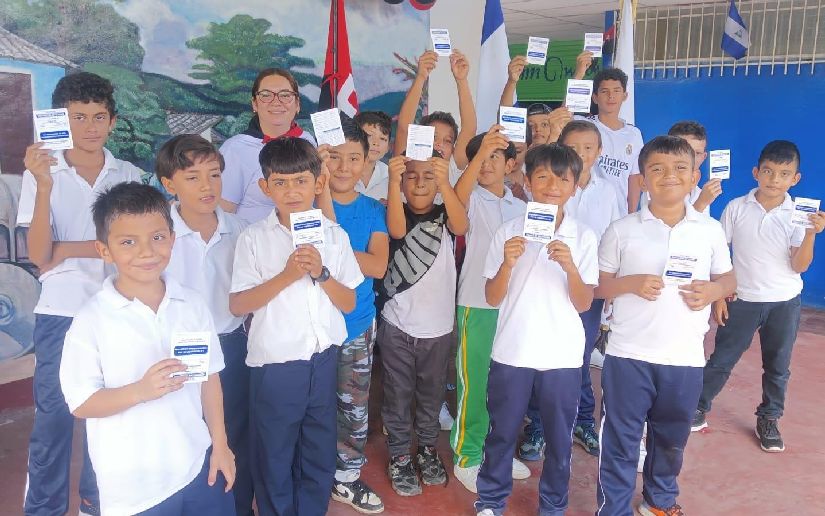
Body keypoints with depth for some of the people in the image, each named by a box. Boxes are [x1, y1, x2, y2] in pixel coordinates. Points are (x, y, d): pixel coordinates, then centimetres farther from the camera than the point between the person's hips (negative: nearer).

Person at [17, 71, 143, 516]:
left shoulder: (130, 176, 3)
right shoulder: (42, 173, -3)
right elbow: (39, 257, -10)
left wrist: (66, 250, -10)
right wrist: (45, 186, -20)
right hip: (60, 313, -1)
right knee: (53, 417, 4)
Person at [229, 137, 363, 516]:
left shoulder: (335, 235, 2)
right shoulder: (254, 238, -6)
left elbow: (349, 303, 3)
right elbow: (237, 304, -10)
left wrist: (321, 273, -14)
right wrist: (287, 275, -19)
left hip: (323, 360, 3)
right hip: (275, 364, -2)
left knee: (319, 456, 17)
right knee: (273, 457, 13)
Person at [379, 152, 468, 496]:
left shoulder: (444, 216, -4)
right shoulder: (397, 213, -7)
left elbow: (461, 227, -28)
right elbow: (397, 230, -31)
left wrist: (445, 184, -46)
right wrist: (393, 180, -47)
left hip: (438, 326, 2)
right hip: (397, 325, -1)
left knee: (431, 394, 18)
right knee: (398, 395, 10)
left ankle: (427, 449, 37)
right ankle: (399, 456, 27)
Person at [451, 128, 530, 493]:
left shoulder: (520, 207, 11)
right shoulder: (473, 200, -5)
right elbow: (458, 196, -30)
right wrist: (480, 152, -44)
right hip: (477, 304, -5)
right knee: (473, 383, 2)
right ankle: (466, 457, 16)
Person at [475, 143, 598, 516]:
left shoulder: (584, 237, -1)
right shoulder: (509, 232, -2)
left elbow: (583, 304, -3)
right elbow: (492, 298, -2)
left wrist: (570, 266, -21)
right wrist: (508, 263, -20)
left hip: (562, 356, 1)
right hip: (512, 352, 0)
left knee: (559, 439, 13)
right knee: (502, 433, 12)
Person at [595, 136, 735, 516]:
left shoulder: (711, 230, 2)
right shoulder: (621, 230, -4)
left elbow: (728, 278, 12)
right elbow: (597, 286, 1)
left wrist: (713, 290, -10)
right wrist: (630, 284, -18)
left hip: (686, 357, 3)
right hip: (628, 355, -3)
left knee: (672, 439, 21)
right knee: (620, 441, 5)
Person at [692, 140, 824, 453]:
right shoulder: (736, 208, -9)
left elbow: (799, 266, -10)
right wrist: (718, 295, -3)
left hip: (784, 303, 1)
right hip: (742, 299, -1)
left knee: (777, 366, 13)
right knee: (722, 359, 7)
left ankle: (769, 420, 31)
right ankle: (699, 409, 24)